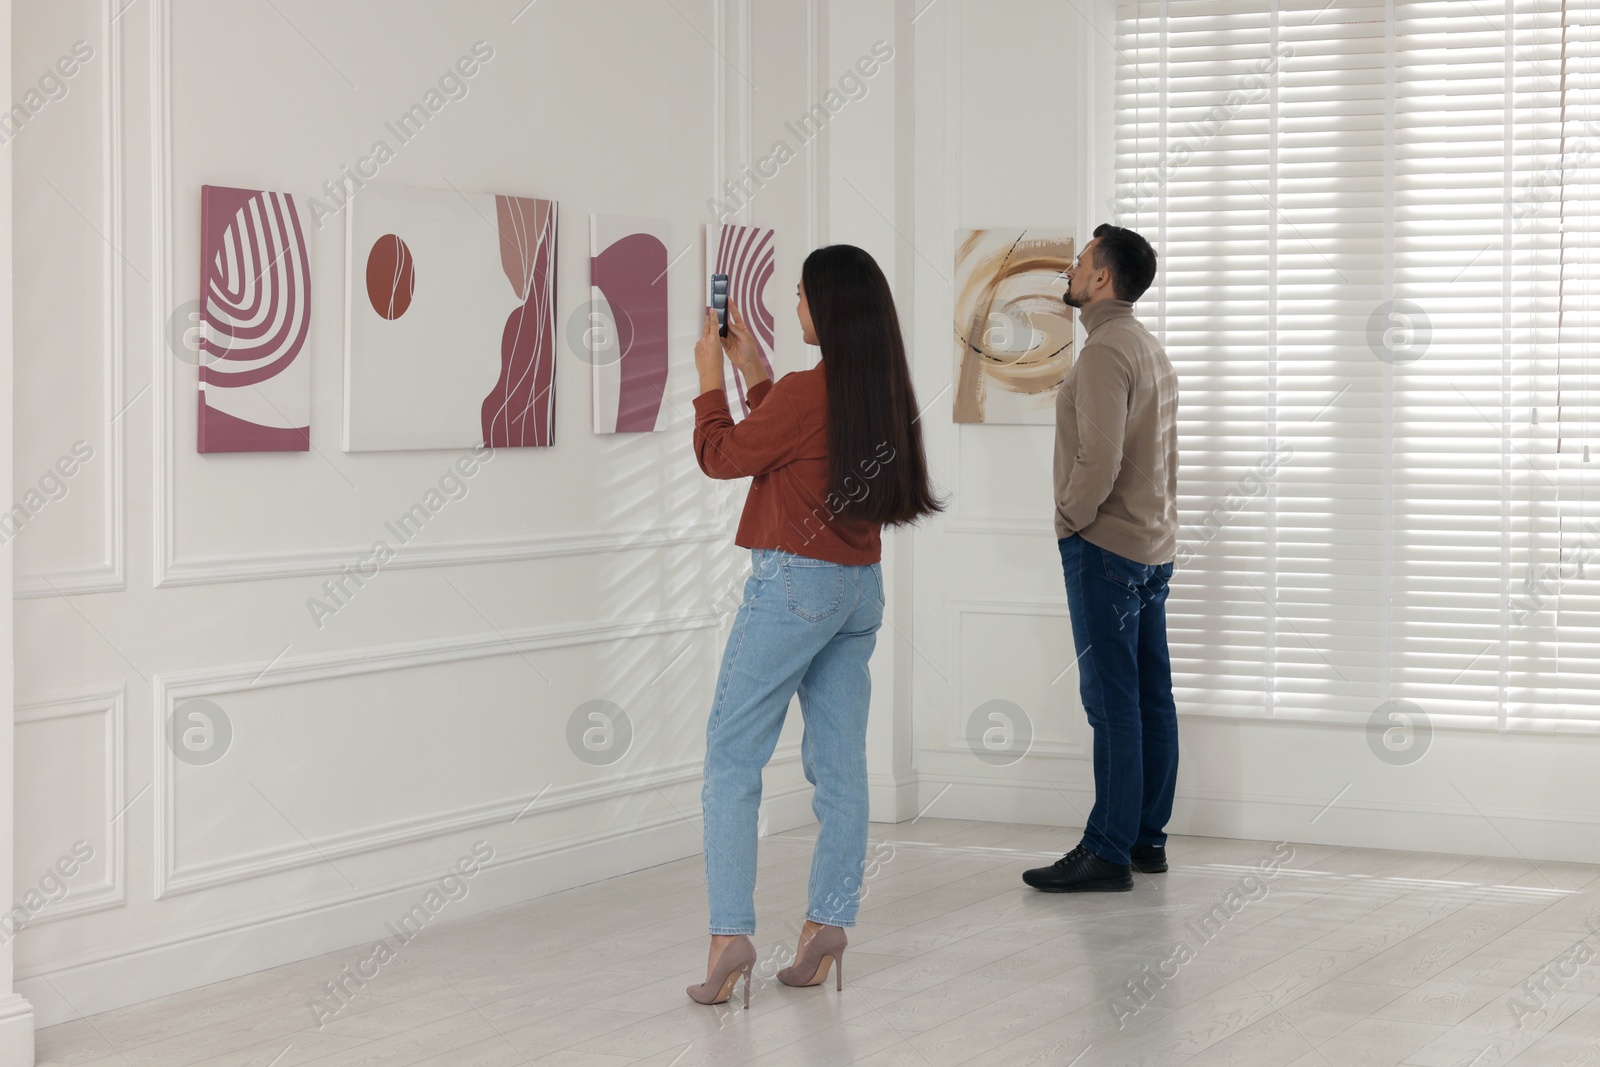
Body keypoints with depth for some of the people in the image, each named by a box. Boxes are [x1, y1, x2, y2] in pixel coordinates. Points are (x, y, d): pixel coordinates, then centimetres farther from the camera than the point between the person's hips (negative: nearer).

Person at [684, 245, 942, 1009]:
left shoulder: (804, 394, -18)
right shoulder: (883, 395, 5)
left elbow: (719, 456, -4)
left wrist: (711, 374, 8)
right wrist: (752, 368, 22)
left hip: (793, 584, -8)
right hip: (860, 587, 8)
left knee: (731, 763, -2)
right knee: (840, 765, 9)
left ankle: (731, 933, -8)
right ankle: (827, 928, 10)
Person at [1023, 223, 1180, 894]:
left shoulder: (1105, 352, -15)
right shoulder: (1151, 350, 16)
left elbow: (1099, 460, -24)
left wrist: (1072, 519, -10)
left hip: (1105, 546, -10)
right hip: (1153, 546, 10)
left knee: (1113, 704, -9)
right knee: (1151, 699, 10)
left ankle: (1107, 853, -7)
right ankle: (1147, 839, 15)